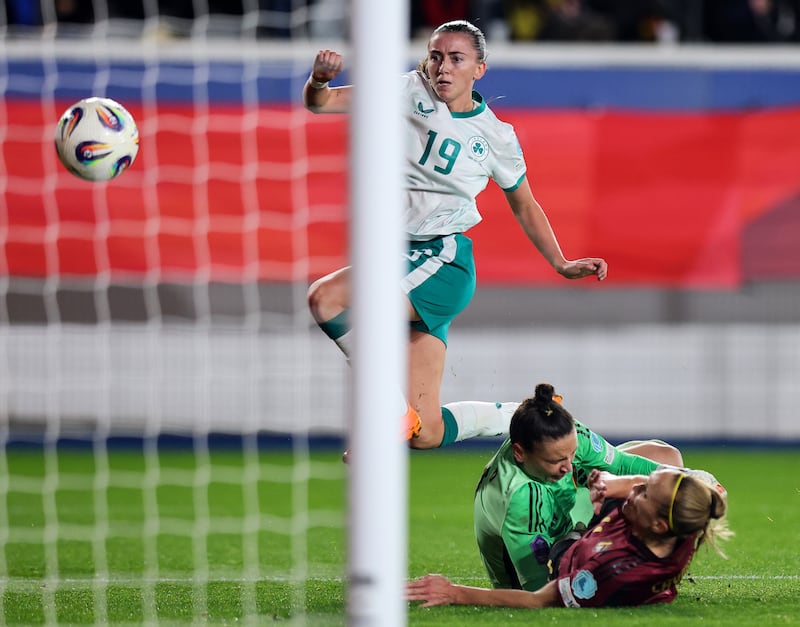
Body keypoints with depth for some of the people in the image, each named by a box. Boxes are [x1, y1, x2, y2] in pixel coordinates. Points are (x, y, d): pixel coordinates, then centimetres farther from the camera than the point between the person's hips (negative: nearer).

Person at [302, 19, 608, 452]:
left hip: (444, 261, -3)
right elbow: (319, 103, -2)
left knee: (325, 298, -31)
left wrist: (562, 265, 13)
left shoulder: (496, 136, 3)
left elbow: (524, 206, 19)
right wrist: (319, 79, -24)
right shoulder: (409, 92, 4)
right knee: (425, 434, -2)